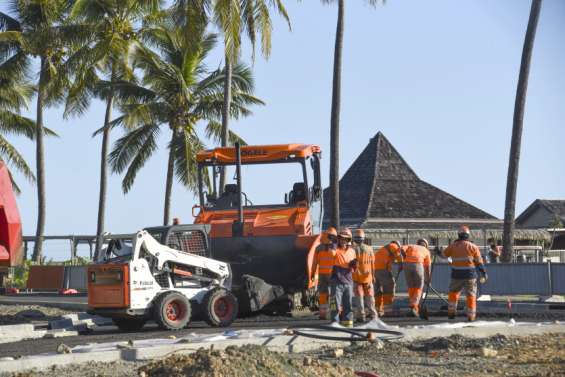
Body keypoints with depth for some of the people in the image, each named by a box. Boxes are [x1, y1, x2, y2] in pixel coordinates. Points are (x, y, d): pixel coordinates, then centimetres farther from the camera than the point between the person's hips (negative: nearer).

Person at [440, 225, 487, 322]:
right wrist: (484, 273, 5)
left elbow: (444, 254, 18)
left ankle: (451, 312, 18)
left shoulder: (453, 246, 2)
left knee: (453, 292, 22)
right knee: (471, 295, 7)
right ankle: (471, 316, 5)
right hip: (470, 274, -1)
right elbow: (479, 262, -2)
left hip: (457, 275, 1)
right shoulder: (472, 246, -2)